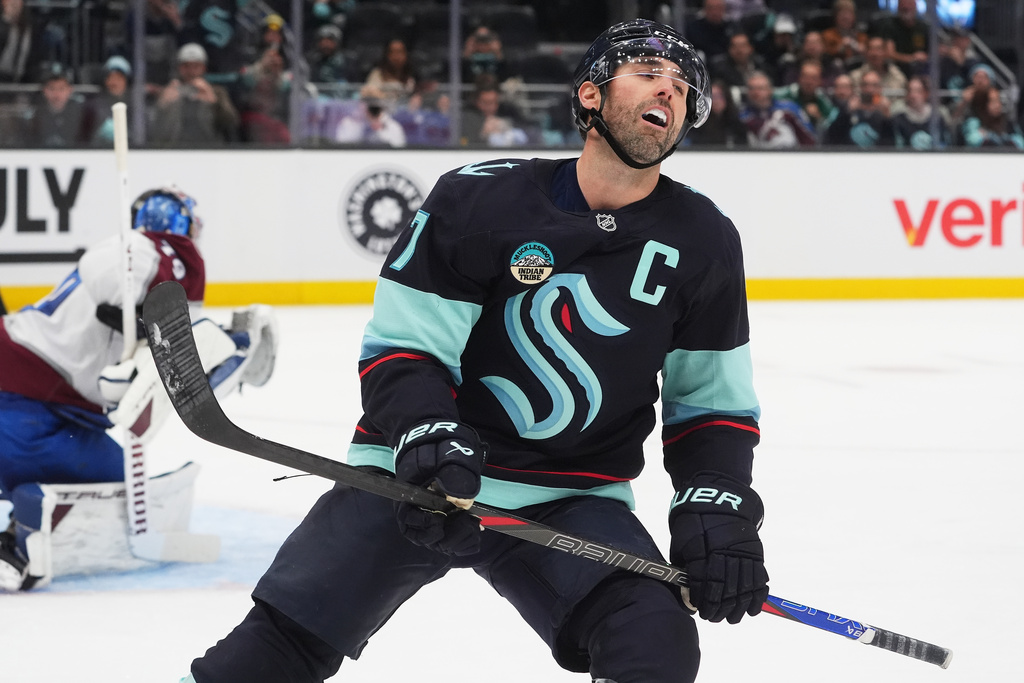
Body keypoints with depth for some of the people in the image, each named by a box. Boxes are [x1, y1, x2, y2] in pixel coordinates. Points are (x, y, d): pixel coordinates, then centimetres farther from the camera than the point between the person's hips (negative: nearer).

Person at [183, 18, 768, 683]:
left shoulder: (703, 242, 0)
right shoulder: (478, 198, -10)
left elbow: (713, 401, 6)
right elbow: (401, 346, -9)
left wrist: (715, 504, -10)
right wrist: (426, 432, -28)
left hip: (572, 501, 2)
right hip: (417, 475, -2)